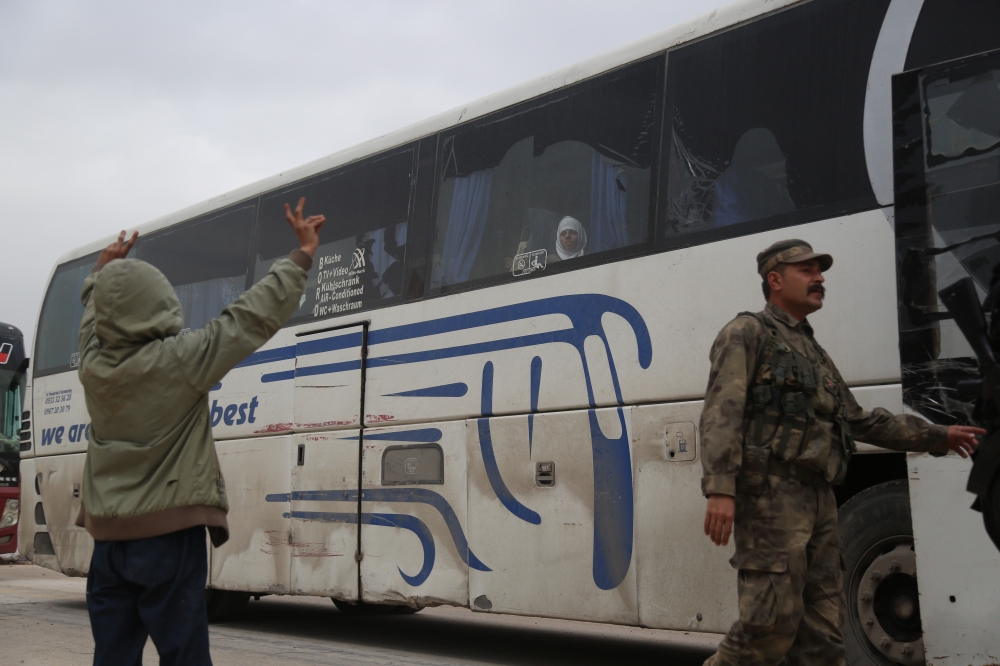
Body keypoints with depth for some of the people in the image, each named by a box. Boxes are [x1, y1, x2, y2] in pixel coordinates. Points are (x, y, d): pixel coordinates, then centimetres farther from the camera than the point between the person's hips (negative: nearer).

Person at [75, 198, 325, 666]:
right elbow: (252, 318, -12)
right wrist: (300, 258, -4)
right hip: (167, 536, -6)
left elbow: (93, 313, 24)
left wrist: (102, 271, 42)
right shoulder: (179, 361, -15)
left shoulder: (92, 365, 2)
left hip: (108, 537, 6)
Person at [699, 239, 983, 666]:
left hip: (818, 501, 8)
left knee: (822, 630, 7)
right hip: (770, 497, -8)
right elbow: (722, 413, -12)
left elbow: (860, 421, 30)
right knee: (772, 622, -15)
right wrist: (720, 489, -25)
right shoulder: (747, 334, 1)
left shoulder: (813, 352, 25)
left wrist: (937, 437, 28)